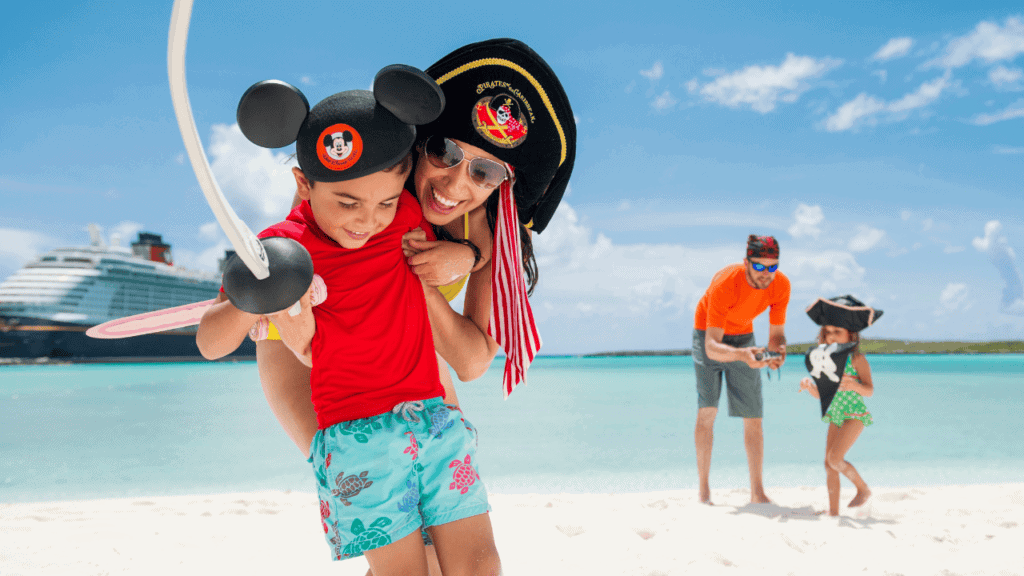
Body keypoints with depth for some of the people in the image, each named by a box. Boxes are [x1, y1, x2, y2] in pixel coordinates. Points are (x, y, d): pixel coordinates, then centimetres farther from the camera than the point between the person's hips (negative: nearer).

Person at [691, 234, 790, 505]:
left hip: (743, 337, 4)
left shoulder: (781, 285, -21)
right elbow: (712, 347, -39)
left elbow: (776, 334, -12)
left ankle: (757, 491, 9)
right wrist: (741, 355, -59)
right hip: (709, 336, -4)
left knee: (753, 418, -1)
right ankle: (704, 488, -9)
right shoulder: (724, 284, -36)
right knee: (707, 409, -18)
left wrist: (778, 352, -36)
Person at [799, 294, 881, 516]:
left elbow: (870, 390, -15)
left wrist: (854, 385, -34)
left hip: (855, 414, -6)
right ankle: (833, 511, 9)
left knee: (835, 458, -16)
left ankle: (863, 488, 9)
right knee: (828, 462, 2)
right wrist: (808, 385, -11)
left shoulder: (857, 358, -10)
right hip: (835, 415, 6)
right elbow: (821, 394, 9)